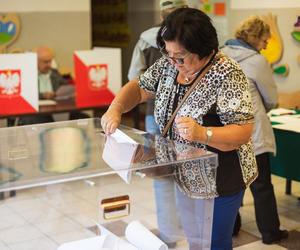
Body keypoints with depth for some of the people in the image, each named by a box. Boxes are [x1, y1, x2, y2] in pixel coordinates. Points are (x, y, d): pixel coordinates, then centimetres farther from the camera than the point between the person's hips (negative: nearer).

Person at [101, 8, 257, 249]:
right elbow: (138, 88, 7)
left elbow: (244, 132, -25)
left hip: (218, 181, -6)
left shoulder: (227, 75, -23)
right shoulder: (169, 65, -2)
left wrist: (201, 133, -40)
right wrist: (115, 109, -12)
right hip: (183, 176, 7)